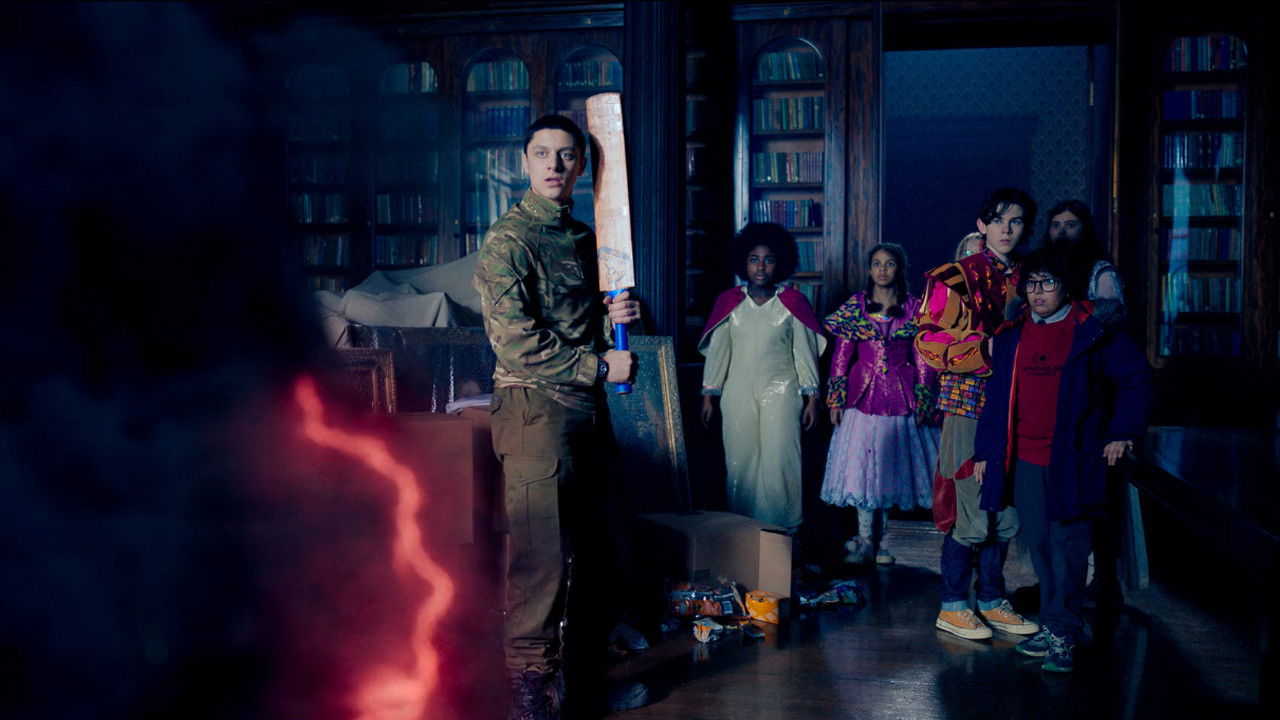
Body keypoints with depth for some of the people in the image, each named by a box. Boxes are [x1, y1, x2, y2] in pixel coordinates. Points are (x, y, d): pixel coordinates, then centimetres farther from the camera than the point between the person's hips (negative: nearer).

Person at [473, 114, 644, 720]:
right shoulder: (508, 239, -9)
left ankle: (575, 650, 28)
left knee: (583, 539, 14)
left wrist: (611, 317, 2)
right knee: (540, 548, -6)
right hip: (535, 405, -8)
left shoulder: (583, 237, 17)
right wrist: (600, 366, -12)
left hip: (585, 407, 8)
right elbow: (516, 341, -17)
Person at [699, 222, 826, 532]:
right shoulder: (729, 302, 5)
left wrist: (812, 397, 1)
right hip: (738, 394, 2)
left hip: (781, 393, -2)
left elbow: (804, 352, 4)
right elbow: (716, 351, 9)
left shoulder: (792, 302, 2)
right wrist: (708, 395, 8)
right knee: (740, 461, 3)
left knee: (778, 462, -5)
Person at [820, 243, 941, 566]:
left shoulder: (913, 308, 3)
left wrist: (923, 402, -1)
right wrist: (835, 399, -1)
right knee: (861, 466, -1)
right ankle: (866, 540, 7)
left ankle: (875, 538, 20)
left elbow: (924, 359, 4)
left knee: (890, 464, 5)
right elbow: (841, 354, 3)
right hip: (863, 395, 0)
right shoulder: (855, 305, 3)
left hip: (900, 397, 0)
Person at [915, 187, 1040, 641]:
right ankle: (952, 607, 11)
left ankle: (992, 601, 25)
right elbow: (929, 342, -10)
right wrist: (988, 349, -16)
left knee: (1006, 513, 10)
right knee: (970, 515, -3)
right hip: (968, 406, -6)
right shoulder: (956, 277, -4)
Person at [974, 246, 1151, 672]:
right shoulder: (1013, 335, 10)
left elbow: (1136, 376, 5)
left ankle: (1061, 635, 7)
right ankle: (1054, 625, 23)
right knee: (1039, 547, 10)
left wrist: (1122, 432, 0)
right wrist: (984, 452, 10)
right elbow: (997, 395, 12)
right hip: (1024, 460, 4)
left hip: (1071, 459, -4)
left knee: (1067, 547, -3)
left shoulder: (1090, 334, -2)